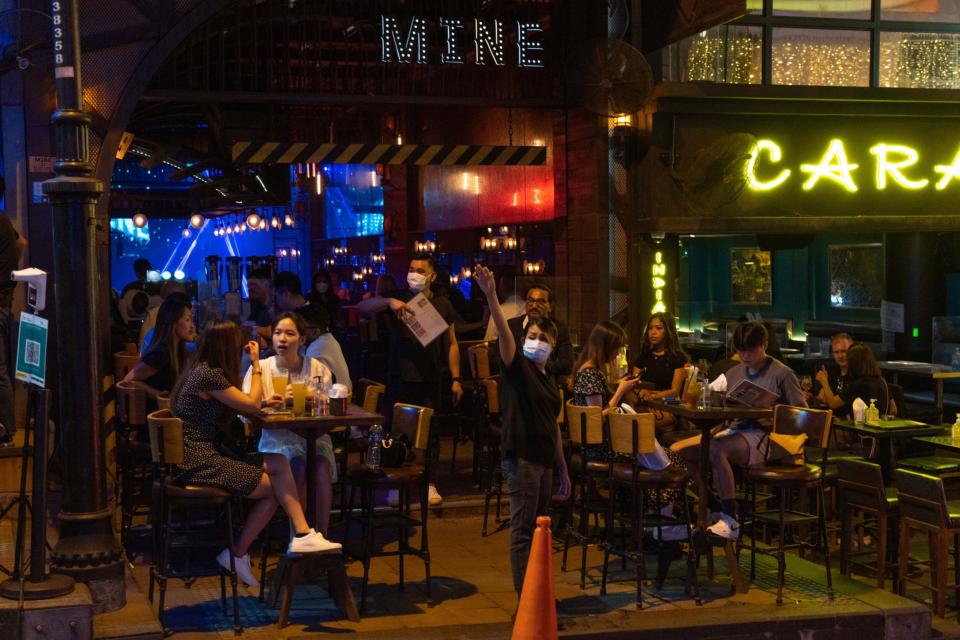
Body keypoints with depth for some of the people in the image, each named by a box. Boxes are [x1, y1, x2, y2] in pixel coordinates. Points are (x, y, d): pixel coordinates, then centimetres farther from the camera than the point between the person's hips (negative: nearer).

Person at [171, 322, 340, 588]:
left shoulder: (202, 370, 15)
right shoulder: (209, 375, -16)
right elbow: (252, 404, -9)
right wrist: (256, 363, 0)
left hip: (198, 459, 10)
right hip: (197, 463, -10)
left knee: (278, 464, -4)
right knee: (275, 488, -6)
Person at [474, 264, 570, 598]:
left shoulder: (548, 381, 16)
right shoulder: (518, 368, -5)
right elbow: (504, 334, -23)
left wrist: (563, 468, 23)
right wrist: (491, 296, -37)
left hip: (544, 461, 8)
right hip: (521, 458, -8)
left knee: (537, 529, 11)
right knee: (523, 530, -7)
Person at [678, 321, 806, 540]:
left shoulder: (782, 373, 2)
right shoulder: (733, 373, 20)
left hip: (763, 434, -7)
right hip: (735, 430, 7)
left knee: (716, 449, -34)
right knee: (688, 449, -13)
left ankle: (730, 521, -29)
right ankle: (712, 511, 0)